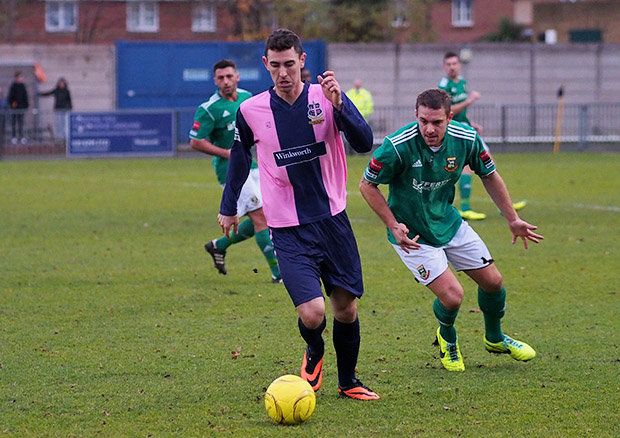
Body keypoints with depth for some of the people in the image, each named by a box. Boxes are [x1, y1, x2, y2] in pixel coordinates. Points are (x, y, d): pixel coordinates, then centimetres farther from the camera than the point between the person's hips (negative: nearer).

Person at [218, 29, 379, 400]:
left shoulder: (326, 97, -5)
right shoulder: (251, 111, -3)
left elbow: (364, 143, -15)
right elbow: (240, 158, 14)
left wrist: (339, 104, -29)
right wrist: (229, 208, 23)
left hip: (333, 219, 2)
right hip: (289, 230, -2)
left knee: (346, 307, 7)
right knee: (312, 312, -16)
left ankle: (348, 381, 31)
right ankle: (314, 353, 20)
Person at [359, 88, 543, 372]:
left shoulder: (466, 139, -16)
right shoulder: (397, 147, -29)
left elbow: (489, 176, 3)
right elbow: (367, 185, -15)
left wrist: (512, 219, 5)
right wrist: (394, 226, -21)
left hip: (449, 223, 5)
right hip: (412, 235, -5)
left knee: (492, 281, 9)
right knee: (452, 296, -15)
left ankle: (495, 338, 40)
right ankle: (447, 339, 21)